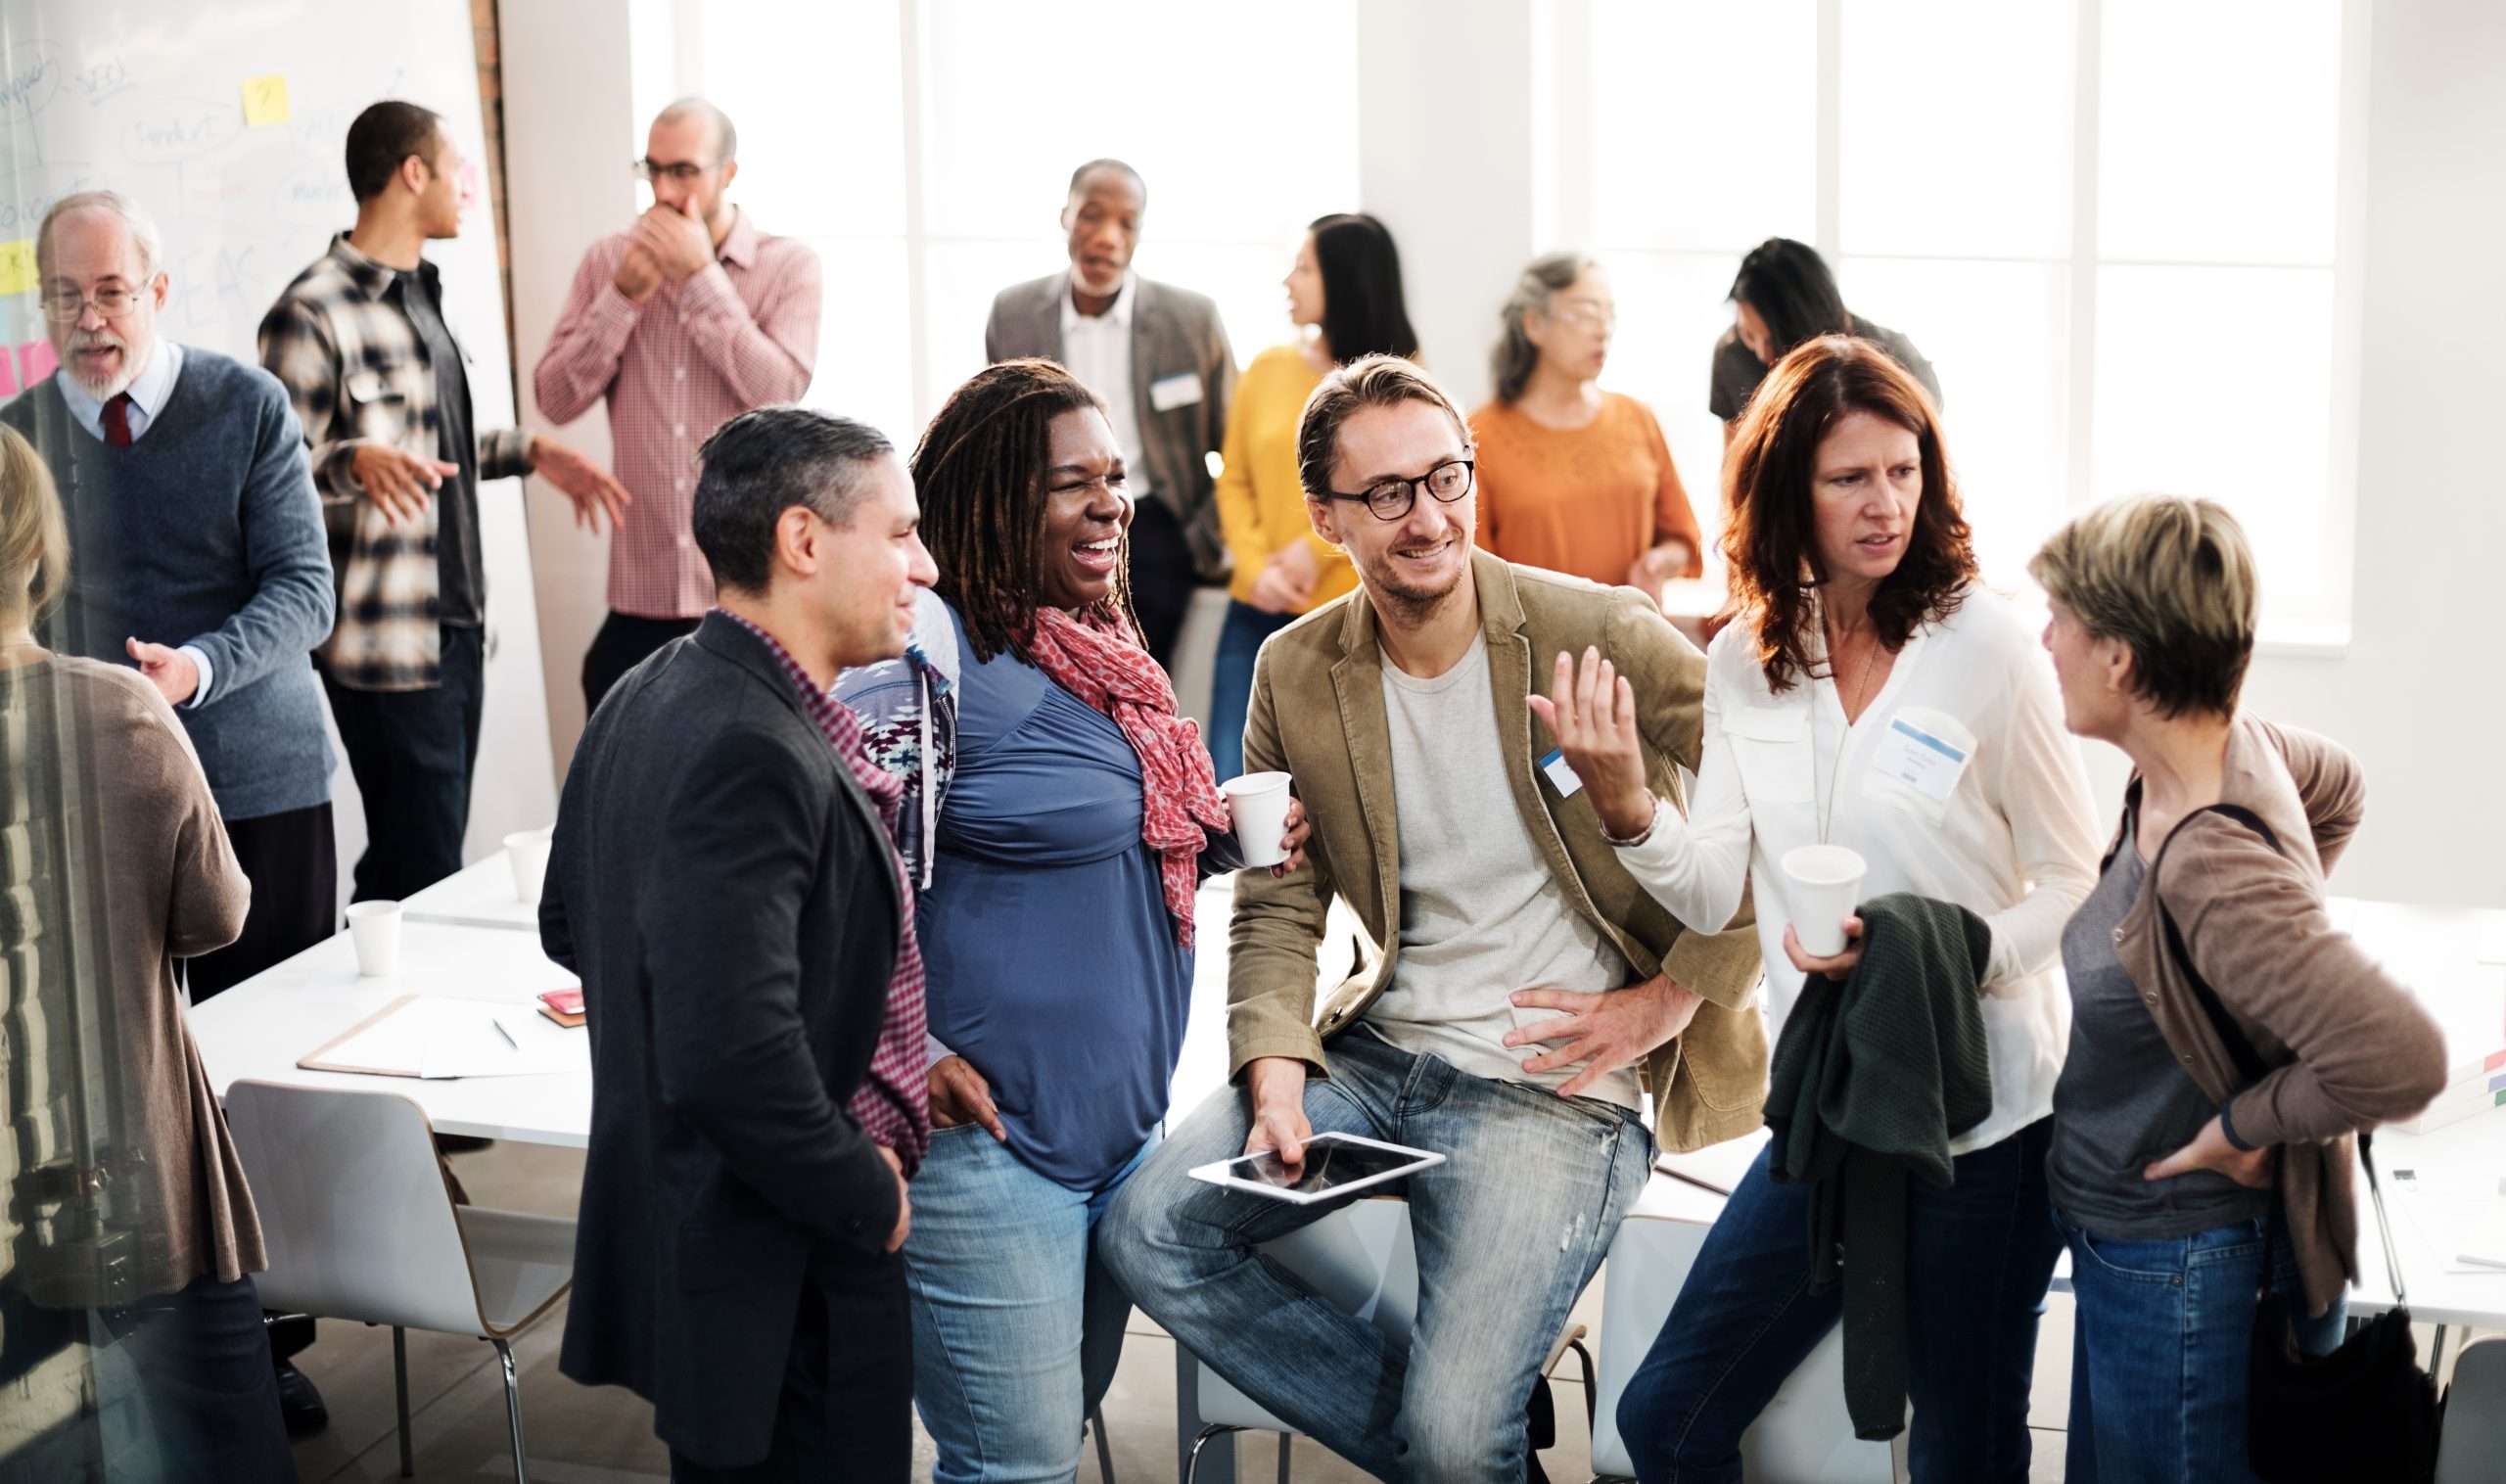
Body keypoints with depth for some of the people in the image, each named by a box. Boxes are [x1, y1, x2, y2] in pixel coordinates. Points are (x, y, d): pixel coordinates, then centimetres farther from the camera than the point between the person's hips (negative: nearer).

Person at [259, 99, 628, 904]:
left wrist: (530, 451, 15)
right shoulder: (311, 314, -14)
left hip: (457, 627, 9)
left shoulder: (418, 293, 16)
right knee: (421, 875, -6)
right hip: (386, 648, -9)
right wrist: (358, 461, -34)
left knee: (430, 858, 12)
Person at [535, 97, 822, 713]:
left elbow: (779, 393, -16)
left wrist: (702, 276, -15)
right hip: (642, 592, 3)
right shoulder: (610, 261, 6)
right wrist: (625, 294, -10)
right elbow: (554, 400, 0)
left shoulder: (788, 264, -2)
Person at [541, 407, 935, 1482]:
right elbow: (732, 1058, -32)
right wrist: (867, 1197, -15)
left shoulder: (651, 698, 6)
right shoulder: (750, 755, -25)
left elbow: (571, 925, 19)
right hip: (784, 1289, -10)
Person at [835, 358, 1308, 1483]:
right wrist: (912, 1062, -19)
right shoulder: (928, 653, -17)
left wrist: (1217, 842, 5)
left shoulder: (1096, 648, 10)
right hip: (988, 1136, -9)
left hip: (1121, 1123, 9)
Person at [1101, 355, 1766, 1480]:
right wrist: (1275, 1079, -10)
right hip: (1376, 1050, 5)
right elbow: (1276, 907, 7)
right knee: (1146, 1233, -12)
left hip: (1555, 1084, -5)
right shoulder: (1295, 673, 3)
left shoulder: (1596, 634, -10)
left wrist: (1671, 1000, -10)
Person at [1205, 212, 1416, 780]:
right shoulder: (1268, 368, 7)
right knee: (1232, 787, -2)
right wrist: (1256, 566, -8)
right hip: (1257, 618, 3)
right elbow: (1234, 482, 8)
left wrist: (1317, 547, -13)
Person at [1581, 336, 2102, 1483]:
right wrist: (1623, 804, -21)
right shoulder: (1745, 660, 3)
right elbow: (1711, 893, -2)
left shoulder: (1983, 642, -12)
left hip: (1982, 1116, -4)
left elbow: (2074, 880, -8)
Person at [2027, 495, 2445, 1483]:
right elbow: (2340, 787, 18)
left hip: (2173, 1265, -9)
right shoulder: (2234, 742, -5)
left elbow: (2401, 1059, -39)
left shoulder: (2210, 867, -33)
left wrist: (2245, 1124, -23)